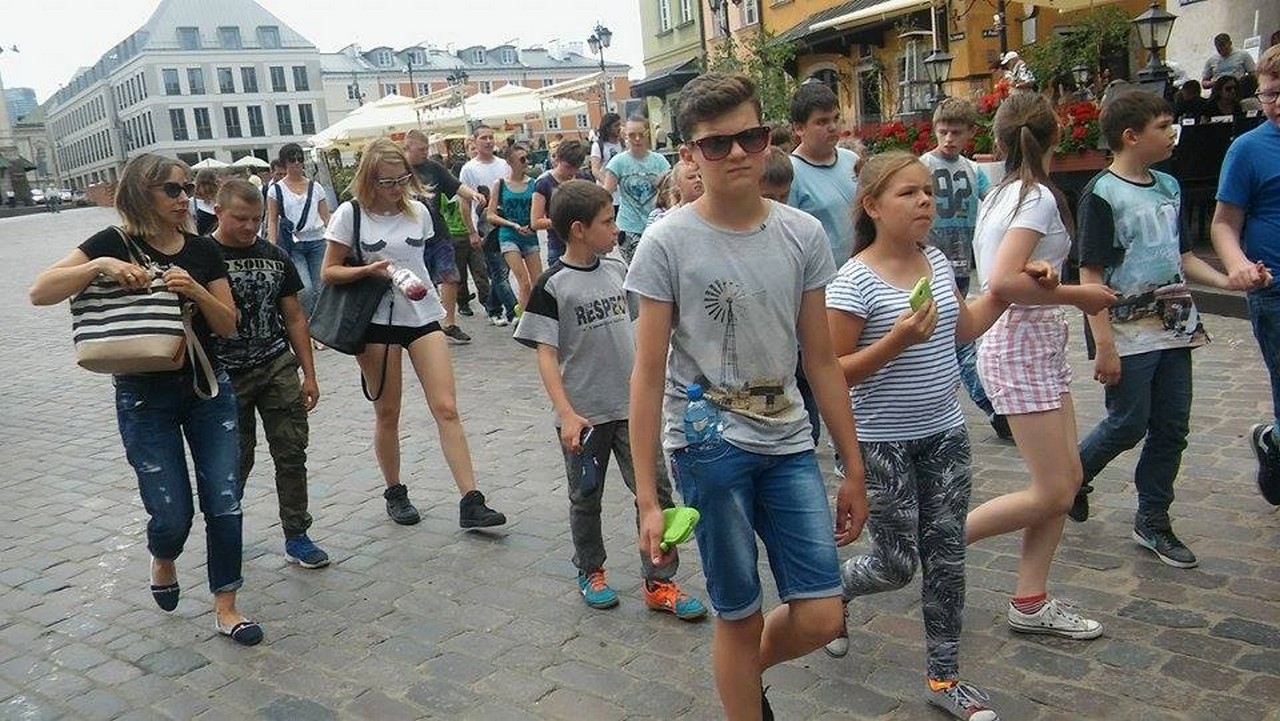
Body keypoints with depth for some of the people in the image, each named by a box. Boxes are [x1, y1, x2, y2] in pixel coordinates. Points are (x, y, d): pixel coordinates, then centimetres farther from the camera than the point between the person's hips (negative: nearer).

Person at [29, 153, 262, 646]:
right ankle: (163, 561, 34)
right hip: (144, 396, -3)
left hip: (207, 388, 3)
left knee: (224, 503, 0)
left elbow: (228, 325, 0)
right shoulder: (114, 244, -8)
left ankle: (225, 607, 16)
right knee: (172, 514, -3)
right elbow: (40, 292, -15)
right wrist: (100, 266, -27)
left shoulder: (203, 250, 2)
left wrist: (196, 290, -17)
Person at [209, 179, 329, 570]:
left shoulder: (274, 257, 6)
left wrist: (309, 374, 8)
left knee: (292, 452, 2)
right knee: (236, 461, 7)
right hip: (226, 375, -3)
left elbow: (294, 318, 10)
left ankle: (296, 536, 12)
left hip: (277, 366, 3)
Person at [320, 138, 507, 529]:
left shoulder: (418, 212, 5)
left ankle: (471, 501, -7)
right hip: (377, 321, -2)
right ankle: (394, 493, 28)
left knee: (447, 408, -6)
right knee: (387, 414, 8)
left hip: (422, 317, 3)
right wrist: (369, 270, -19)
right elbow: (329, 272, -3)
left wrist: (420, 284, 5)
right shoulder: (351, 214, -5)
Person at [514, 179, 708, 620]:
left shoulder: (618, 269, 4)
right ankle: (590, 573, 35)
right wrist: (566, 414, -22)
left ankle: (659, 582, 14)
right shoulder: (552, 286, -12)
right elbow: (546, 355, -14)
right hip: (584, 415, -4)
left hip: (632, 406, 4)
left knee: (656, 490, 2)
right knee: (586, 497, 14)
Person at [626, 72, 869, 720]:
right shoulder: (667, 243, -9)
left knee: (820, 619, 4)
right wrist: (647, 498, -10)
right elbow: (648, 374, -8)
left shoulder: (802, 235, 2)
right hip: (707, 446, -4)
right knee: (739, 618, 7)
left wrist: (853, 468, 10)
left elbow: (821, 360, 7)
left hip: (787, 441, 4)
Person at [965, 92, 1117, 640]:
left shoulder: (998, 195, 11)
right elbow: (1003, 284, -26)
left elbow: (995, 277, 17)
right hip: (1023, 346, -10)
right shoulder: (1038, 198, -15)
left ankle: (1031, 603, 16)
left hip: (1036, 344, 10)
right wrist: (1076, 295, -15)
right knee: (1052, 493, -5)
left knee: (1067, 479, 10)